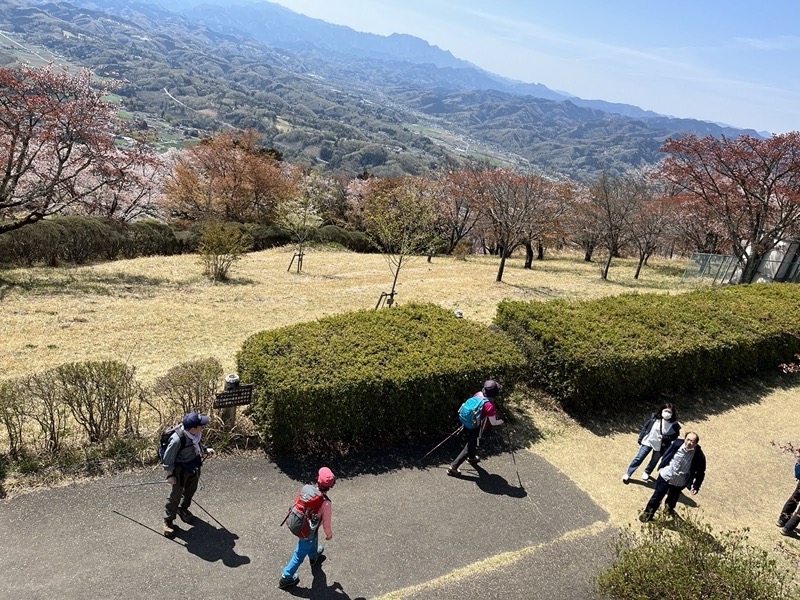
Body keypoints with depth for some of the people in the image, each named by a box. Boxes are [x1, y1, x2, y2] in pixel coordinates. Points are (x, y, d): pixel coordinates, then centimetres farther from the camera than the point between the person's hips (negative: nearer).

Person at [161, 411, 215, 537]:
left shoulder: (197, 433, -18)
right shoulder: (177, 439, -37)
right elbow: (168, 458, -21)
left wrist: (205, 450, -5)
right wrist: (170, 475, -15)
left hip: (195, 468, 7)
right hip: (181, 470, -7)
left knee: (190, 490, 26)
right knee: (175, 495, 9)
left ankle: (183, 509, 51)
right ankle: (168, 520, 30)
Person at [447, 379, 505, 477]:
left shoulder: (477, 394, -10)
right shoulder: (490, 406, -29)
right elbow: (493, 422, -18)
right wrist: (502, 421, 3)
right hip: (475, 429, -8)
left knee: (472, 442, 32)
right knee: (469, 448, 9)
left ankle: (472, 458, 59)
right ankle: (453, 467, 12)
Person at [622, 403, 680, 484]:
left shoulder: (674, 425, -18)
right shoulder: (654, 417, -14)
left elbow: (674, 436, -7)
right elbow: (645, 427, -4)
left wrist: (664, 438, -25)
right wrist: (640, 438, 0)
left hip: (660, 446, 0)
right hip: (648, 441, 0)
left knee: (654, 461, 20)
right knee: (639, 458, 4)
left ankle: (647, 473, 49)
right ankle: (628, 474, 16)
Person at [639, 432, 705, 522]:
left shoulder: (699, 456, -23)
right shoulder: (677, 444, -19)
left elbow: (701, 472, -10)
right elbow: (666, 455, -1)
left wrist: (696, 487, -11)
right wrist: (661, 467, 8)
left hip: (679, 483, 0)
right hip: (665, 476, 0)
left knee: (672, 499, 24)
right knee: (657, 497, 12)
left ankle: (670, 509, 56)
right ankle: (647, 514, 31)